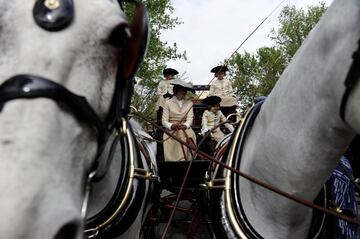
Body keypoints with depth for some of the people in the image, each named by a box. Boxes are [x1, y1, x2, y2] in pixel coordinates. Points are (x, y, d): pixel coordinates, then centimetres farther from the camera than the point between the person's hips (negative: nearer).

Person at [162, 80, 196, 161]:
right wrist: (172, 126, -22)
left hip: (186, 132, 2)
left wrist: (185, 125, -23)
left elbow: (190, 118, -1)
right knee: (172, 157, -12)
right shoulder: (168, 103, 4)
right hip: (171, 133, -1)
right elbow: (164, 121, -1)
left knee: (186, 156, -12)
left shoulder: (189, 103, 10)